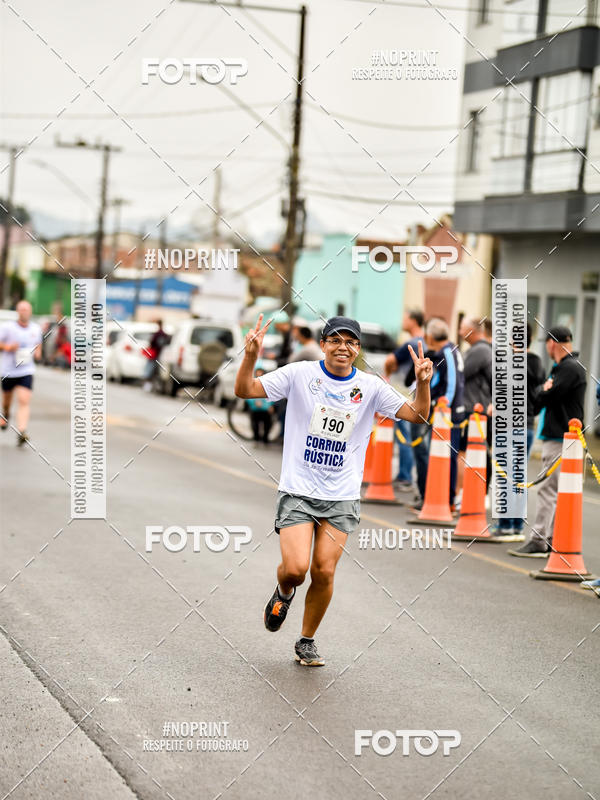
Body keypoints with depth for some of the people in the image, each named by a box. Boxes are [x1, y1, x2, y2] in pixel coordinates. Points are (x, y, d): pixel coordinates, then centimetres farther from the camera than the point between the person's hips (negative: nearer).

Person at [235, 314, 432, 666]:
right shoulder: (299, 374, -3)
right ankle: (284, 592, 23)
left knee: (324, 572, -3)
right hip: (298, 491, -2)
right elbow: (245, 390, -5)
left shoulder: (370, 387, 1)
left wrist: (423, 382, -18)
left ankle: (307, 641, 19)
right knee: (296, 568, -15)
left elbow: (417, 414, 0)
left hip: (342, 498, 2)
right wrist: (251, 356, -22)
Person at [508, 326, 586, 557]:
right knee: (556, 491, 12)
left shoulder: (570, 368, -13)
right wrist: (544, 391, -3)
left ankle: (538, 542, -12)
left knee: (548, 489, -11)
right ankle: (551, 539, 17)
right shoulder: (562, 367, 20)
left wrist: (542, 390, 0)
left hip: (560, 440, -11)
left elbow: (546, 397, -21)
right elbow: (539, 401, 17)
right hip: (555, 436, 11)